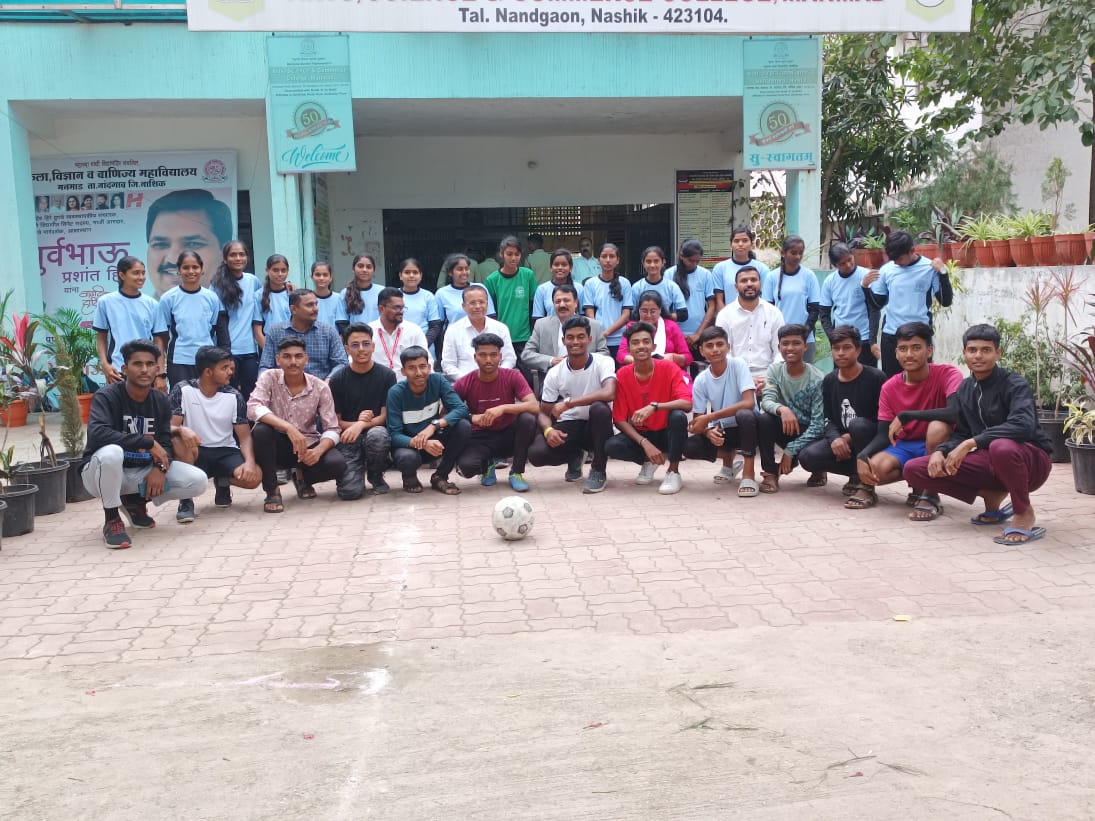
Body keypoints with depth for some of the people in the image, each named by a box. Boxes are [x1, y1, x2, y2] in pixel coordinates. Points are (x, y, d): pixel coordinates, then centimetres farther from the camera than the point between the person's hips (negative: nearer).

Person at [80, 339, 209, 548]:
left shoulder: (161, 401, -1)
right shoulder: (107, 396, -18)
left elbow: (165, 443, -1)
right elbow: (96, 433, -35)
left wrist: (160, 468, -24)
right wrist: (148, 443, -34)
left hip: (143, 471, 5)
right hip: (104, 472, -5)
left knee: (198, 481, -13)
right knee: (111, 452, -40)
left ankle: (136, 501, 12)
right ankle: (112, 519, -15)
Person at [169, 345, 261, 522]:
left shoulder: (234, 396, -4)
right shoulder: (183, 390, -9)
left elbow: (245, 436, -5)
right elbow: (171, 427, -13)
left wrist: (250, 462, -26)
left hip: (225, 452, 2)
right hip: (196, 453, -2)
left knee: (254, 476, -26)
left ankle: (222, 482, 12)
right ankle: (186, 500, -18)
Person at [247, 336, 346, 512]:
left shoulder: (320, 387, -8)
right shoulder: (269, 378, -11)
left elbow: (332, 429, -9)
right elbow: (253, 408, -28)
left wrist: (318, 450, -31)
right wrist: (288, 427, -40)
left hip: (307, 445, 1)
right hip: (277, 444, -1)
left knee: (337, 464, -27)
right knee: (261, 430, -34)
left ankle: (302, 477, 10)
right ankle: (272, 491, -14)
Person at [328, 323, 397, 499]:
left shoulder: (387, 375, -1)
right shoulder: (337, 379, 1)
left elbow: (385, 416, -3)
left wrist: (361, 425, -22)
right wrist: (356, 423, -19)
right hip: (348, 438, 0)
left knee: (377, 435, -39)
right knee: (350, 491, -23)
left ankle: (376, 476, -5)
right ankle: (358, 468, 16)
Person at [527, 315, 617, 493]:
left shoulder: (603, 362, -12)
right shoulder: (554, 373, -3)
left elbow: (609, 393, -32)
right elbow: (544, 413, 2)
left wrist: (568, 403, -31)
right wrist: (548, 430, -23)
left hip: (596, 427, -2)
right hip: (568, 427, 2)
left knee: (599, 408, -37)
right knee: (536, 453, -25)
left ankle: (599, 472, -16)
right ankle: (574, 457, 13)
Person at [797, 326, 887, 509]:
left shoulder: (875, 378, -10)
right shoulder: (829, 381, 7)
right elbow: (828, 420, 4)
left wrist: (849, 437, -19)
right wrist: (835, 439, -19)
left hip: (871, 440, -5)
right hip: (840, 440, 5)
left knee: (857, 424, -38)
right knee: (808, 456, -22)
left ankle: (866, 486, -23)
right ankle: (857, 475, 2)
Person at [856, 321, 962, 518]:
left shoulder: (947, 374, -15)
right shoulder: (889, 387, -2)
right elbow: (884, 435, -2)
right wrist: (863, 456, -23)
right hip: (905, 446, 3)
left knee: (938, 426, -37)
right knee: (875, 469, -29)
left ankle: (930, 496, -19)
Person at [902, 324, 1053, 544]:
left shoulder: (1014, 384, -15)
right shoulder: (964, 389, 4)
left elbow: (1023, 425, -33)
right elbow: (961, 433, 8)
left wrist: (971, 443, -34)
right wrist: (941, 451, -14)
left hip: (1030, 459, -6)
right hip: (990, 462, 6)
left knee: (1002, 447, -44)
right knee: (913, 469, -8)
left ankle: (1025, 513, -15)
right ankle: (992, 496, 5)